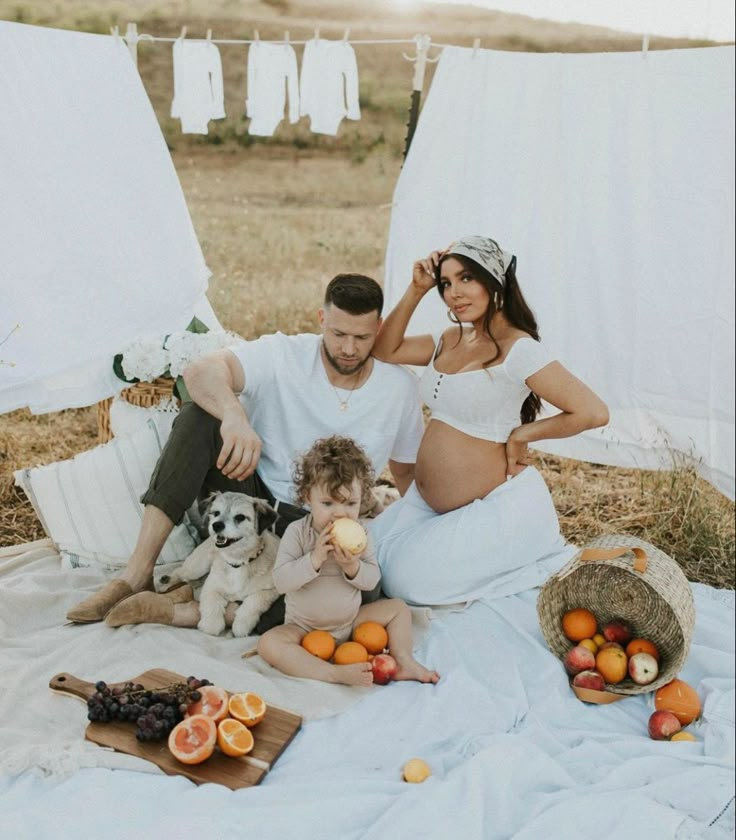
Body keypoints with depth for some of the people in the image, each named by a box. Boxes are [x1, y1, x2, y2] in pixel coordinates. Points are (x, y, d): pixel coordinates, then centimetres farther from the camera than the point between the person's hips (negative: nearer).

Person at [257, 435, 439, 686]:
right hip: (305, 628, -3)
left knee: (398, 608, 0)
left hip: (351, 620, 4)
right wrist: (315, 559, -34)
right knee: (269, 643, -31)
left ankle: (404, 661, 0)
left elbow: (372, 580, -4)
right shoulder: (297, 532, -15)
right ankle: (336, 673, -37)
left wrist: (352, 567, -26)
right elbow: (281, 581, -22)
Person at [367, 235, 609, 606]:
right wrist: (416, 291, 0)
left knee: (409, 580, -17)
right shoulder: (449, 340, 6)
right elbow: (384, 349, 10)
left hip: (499, 505, -8)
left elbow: (594, 412, -24)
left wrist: (521, 435, -13)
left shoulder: (518, 351, -18)